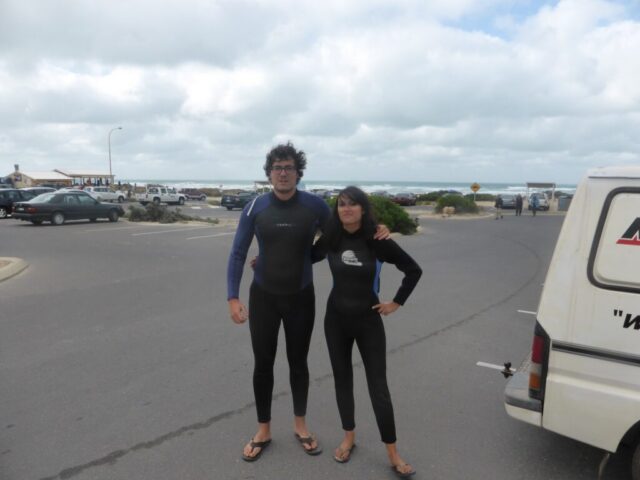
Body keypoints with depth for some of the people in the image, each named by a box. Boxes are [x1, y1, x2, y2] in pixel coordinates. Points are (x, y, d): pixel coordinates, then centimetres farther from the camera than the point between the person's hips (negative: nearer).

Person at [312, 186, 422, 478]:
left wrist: (397, 303, -3)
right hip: (336, 319, 3)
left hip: (368, 320, -3)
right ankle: (349, 437, 34)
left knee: (378, 387, 1)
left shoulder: (378, 241, -14)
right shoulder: (331, 239, -6)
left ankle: (393, 454, 16)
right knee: (342, 379, 14)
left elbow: (414, 270, -4)